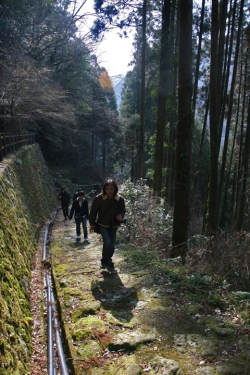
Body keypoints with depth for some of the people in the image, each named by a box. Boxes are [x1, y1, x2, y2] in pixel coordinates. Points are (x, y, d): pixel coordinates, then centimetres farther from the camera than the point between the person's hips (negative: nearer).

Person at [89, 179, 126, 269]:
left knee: (112, 244, 10)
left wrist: (121, 216, -19)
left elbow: (122, 210, 4)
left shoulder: (120, 199, -11)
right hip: (103, 224, -3)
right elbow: (93, 211, -6)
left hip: (113, 225, 3)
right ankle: (104, 261, 5)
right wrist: (92, 224, -2)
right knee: (107, 242, -16)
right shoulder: (99, 198, -15)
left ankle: (109, 260, 34)